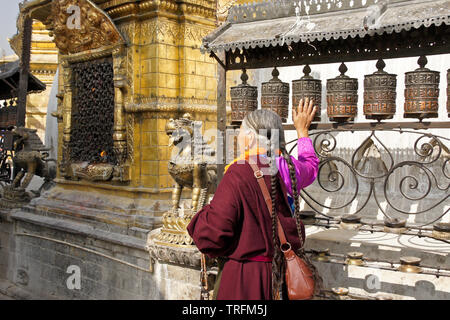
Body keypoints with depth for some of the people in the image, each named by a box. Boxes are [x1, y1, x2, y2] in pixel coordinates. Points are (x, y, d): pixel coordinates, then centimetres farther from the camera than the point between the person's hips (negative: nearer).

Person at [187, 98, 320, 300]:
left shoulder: (238, 175, -21)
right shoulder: (289, 168, -3)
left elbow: (211, 237, -23)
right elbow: (311, 165, 25)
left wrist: (206, 214, 0)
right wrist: (302, 130, 38)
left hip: (245, 279, -6)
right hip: (282, 275, 6)